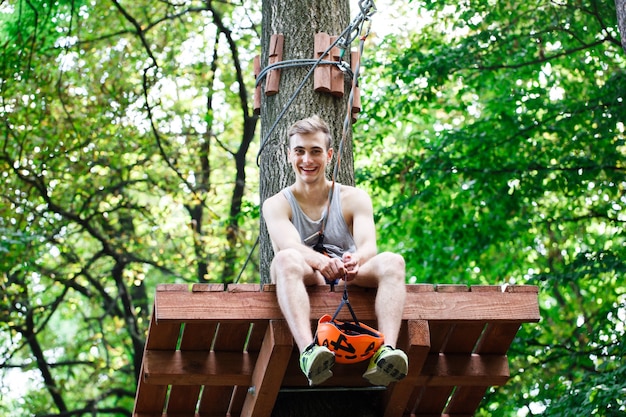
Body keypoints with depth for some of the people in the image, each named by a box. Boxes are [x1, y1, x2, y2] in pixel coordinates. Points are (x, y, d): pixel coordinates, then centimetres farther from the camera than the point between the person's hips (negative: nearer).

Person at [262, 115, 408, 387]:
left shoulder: (354, 198, 12)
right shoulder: (277, 204, 8)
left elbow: (368, 245, -7)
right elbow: (289, 245, -14)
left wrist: (355, 261, -34)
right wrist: (319, 262, -38)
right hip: (307, 286, -1)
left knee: (392, 262, -27)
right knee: (286, 260, -34)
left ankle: (386, 351, -51)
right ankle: (309, 351, -56)